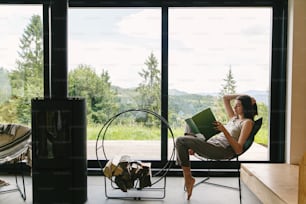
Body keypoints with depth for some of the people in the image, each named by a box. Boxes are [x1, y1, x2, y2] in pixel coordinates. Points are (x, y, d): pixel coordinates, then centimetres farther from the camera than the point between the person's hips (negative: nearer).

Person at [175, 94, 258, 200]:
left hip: (220, 151, -10)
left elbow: (238, 150, -16)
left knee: (180, 140, -18)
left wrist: (224, 130, -24)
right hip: (210, 142, 10)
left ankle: (188, 177, -8)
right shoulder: (234, 118, 20)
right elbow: (225, 98, 29)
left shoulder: (247, 122, -4)